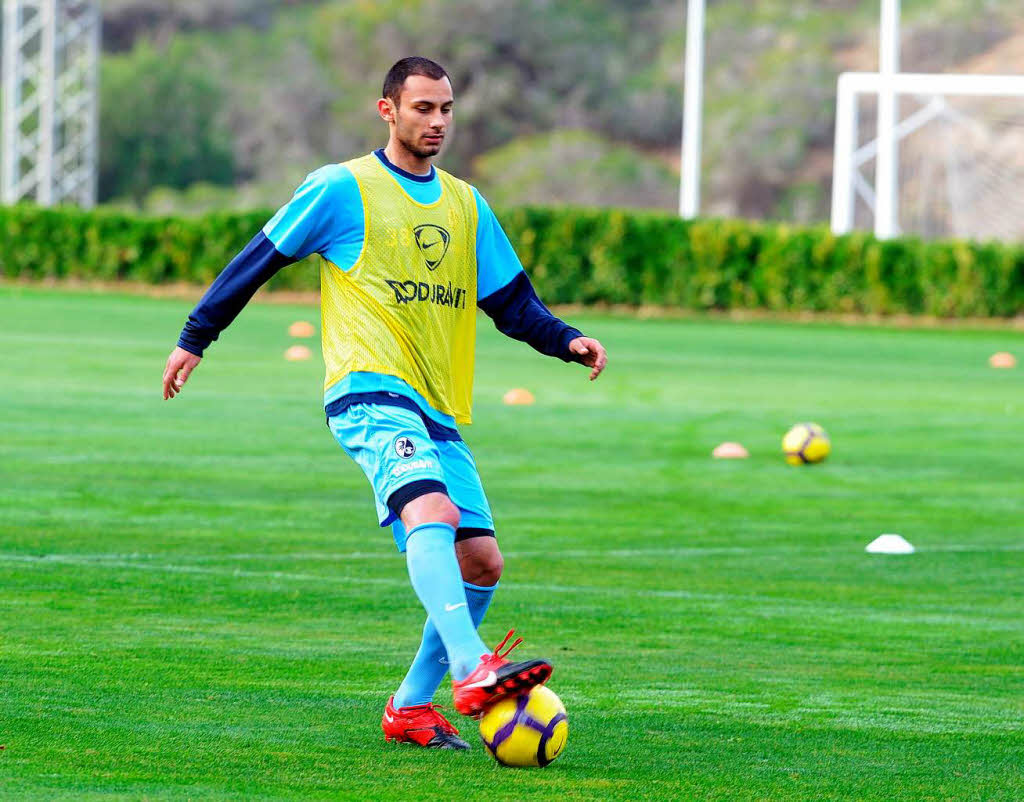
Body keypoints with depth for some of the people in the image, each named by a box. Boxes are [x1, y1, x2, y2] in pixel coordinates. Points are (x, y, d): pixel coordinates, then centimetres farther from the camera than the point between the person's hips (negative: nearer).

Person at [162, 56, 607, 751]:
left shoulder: (465, 204, 19)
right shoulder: (343, 189, 2)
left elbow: (510, 298, 21)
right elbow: (260, 259, 8)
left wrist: (567, 341, 3)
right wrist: (195, 339, 10)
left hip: (440, 410, 7)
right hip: (371, 393, -7)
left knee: (481, 562, -1)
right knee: (433, 511, -31)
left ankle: (412, 706, 13)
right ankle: (472, 673, -46)